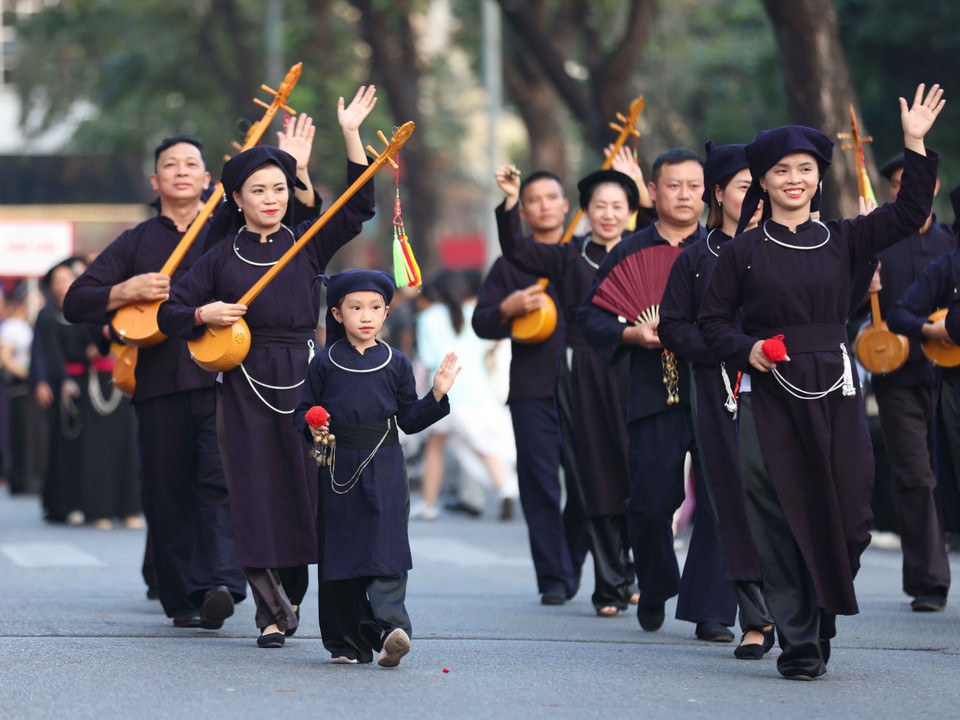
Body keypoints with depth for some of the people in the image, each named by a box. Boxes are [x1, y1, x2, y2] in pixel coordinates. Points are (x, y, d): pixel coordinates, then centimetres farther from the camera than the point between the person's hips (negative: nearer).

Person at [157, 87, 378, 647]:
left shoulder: (307, 244, 8)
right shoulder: (222, 256, 7)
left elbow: (359, 207, -2)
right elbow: (171, 310, 9)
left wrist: (352, 135, -7)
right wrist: (204, 314, -12)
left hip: (301, 378, 1)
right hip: (245, 382, -1)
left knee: (301, 485, -2)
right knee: (256, 490, -4)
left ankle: (290, 593, 18)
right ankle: (272, 611, 0)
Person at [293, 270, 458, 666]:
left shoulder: (396, 364, 8)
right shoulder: (324, 363, 6)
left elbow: (409, 420, 10)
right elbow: (303, 411, 10)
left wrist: (437, 395, -3)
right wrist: (312, 427, -10)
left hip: (384, 470, -1)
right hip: (338, 467, 1)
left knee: (385, 548, -14)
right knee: (339, 553, 3)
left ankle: (390, 626, -23)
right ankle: (347, 642, 12)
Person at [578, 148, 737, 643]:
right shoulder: (630, 252, 9)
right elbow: (590, 314, 11)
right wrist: (631, 334, -5)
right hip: (654, 395, 1)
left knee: (719, 503, -7)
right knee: (651, 504, 3)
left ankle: (710, 610, 0)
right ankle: (654, 592, 30)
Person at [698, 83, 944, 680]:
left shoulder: (842, 241, 8)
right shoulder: (744, 251, 4)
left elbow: (910, 213, 0)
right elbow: (713, 320, 8)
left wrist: (916, 144, -6)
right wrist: (747, 350, -11)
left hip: (833, 391, 2)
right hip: (769, 393, -2)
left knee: (844, 514, -1)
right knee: (781, 518, -4)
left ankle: (820, 624, 21)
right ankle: (798, 645, 2)